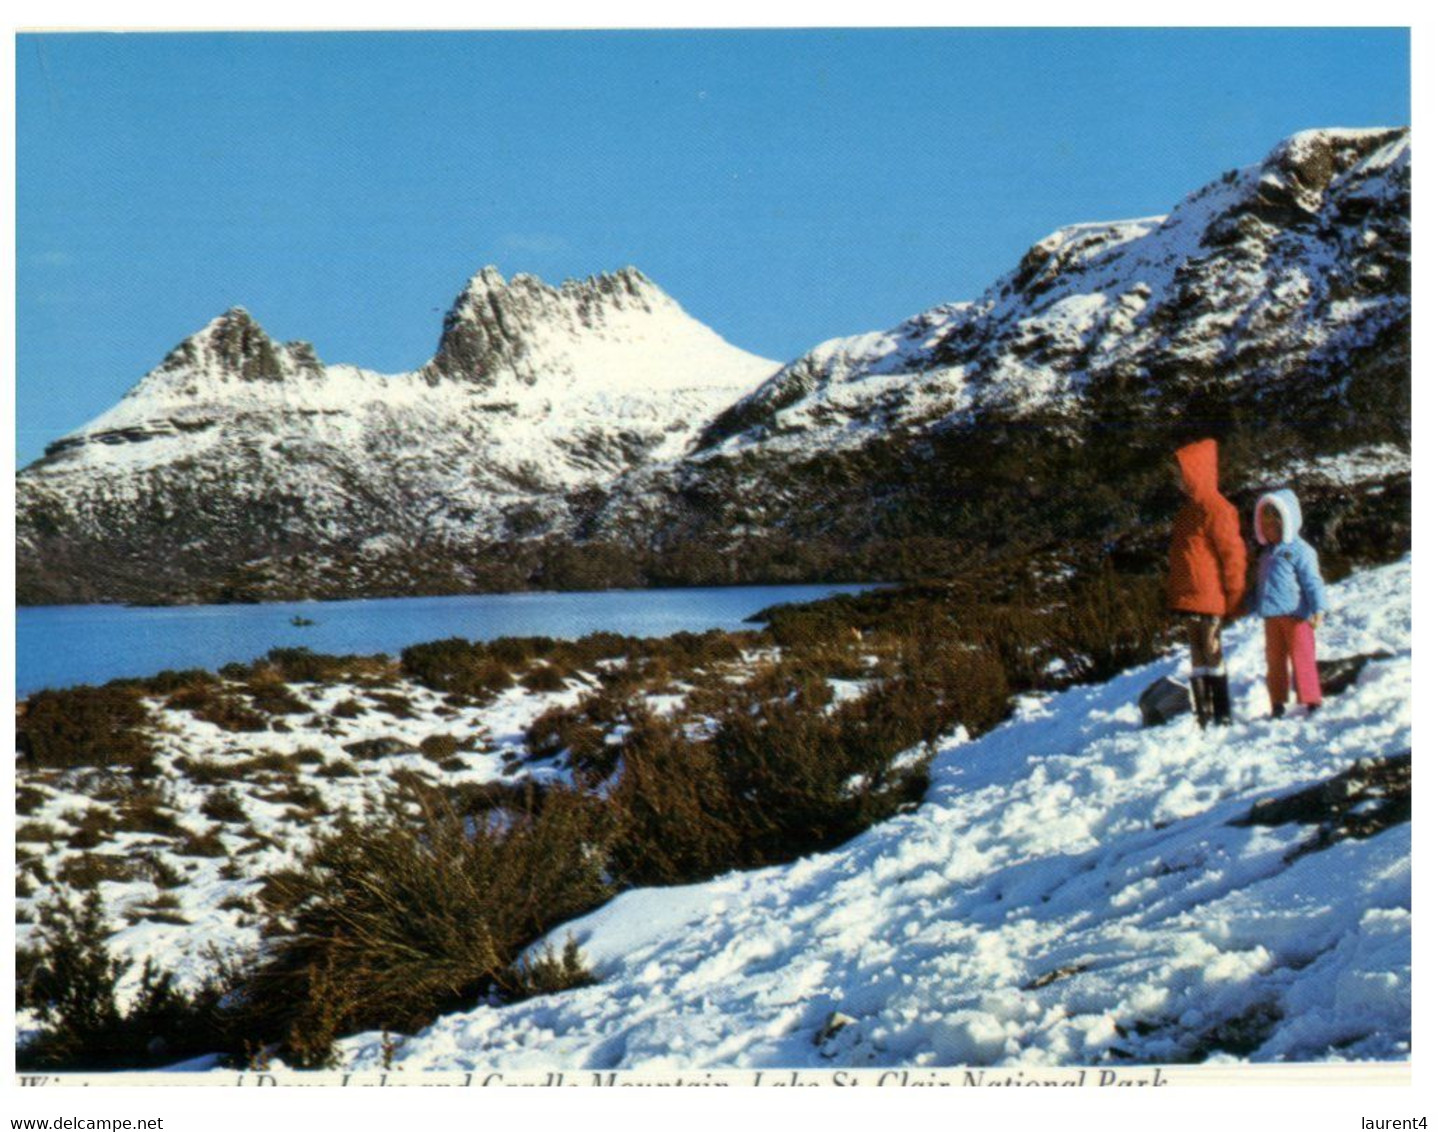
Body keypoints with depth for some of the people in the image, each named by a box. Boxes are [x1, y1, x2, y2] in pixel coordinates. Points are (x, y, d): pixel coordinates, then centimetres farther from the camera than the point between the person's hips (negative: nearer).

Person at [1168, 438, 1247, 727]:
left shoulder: (1215, 508, -12)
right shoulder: (1189, 508, 16)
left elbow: (1233, 552, -13)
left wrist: (1235, 595, -12)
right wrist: (1175, 592, 20)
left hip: (1209, 598, -9)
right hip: (1188, 598, 9)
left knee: (1212, 655, -4)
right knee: (1197, 658, 11)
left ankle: (1223, 715, 2)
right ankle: (1203, 715, 17)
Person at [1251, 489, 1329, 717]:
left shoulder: (1300, 551, -6)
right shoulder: (1266, 554, 16)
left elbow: (1313, 582, -12)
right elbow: (1260, 585, 25)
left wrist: (1318, 609, -20)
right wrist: (1255, 607, 25)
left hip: (1295, 614, -7)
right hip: (1271, 617, 7)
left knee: (1301, 656, -4)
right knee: (1275, 659, 10)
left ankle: (1311, 701, 3)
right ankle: (1278, 703, 17)